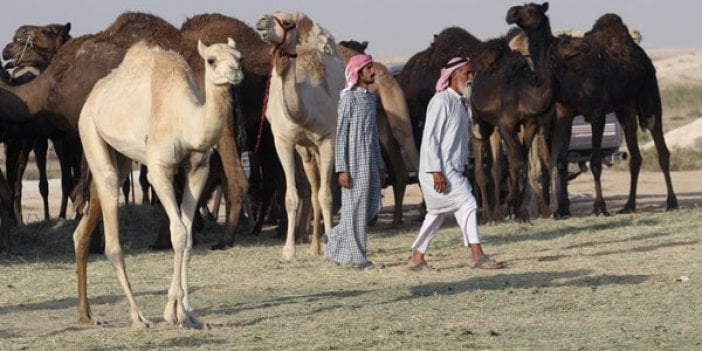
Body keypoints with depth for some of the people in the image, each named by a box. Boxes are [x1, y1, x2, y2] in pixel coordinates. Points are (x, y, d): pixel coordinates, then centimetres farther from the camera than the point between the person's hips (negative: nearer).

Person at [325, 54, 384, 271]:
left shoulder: (370, 98, 14)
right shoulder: (348, 98, -10)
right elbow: (340, 135, -12)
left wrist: (379, 164, 17)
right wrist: (342, 169, -16)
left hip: (370, 162, 8)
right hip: (354, 163, -8)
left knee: (371, 207, 8)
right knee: (356, 208, -3)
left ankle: (336, 239, 23)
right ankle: (357, 257, 2)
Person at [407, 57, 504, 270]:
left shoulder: (463, 103, 12)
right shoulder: (441, 102, -16)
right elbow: (430, 138, -18)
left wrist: (464, 165, 18)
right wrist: (436, 171, -22)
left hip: (455, 169, 9)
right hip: (440, 170, -9)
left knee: (437, 213, 12)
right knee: (466, 204, -13)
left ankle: (417, 258, 19)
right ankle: (477, 256, -11)